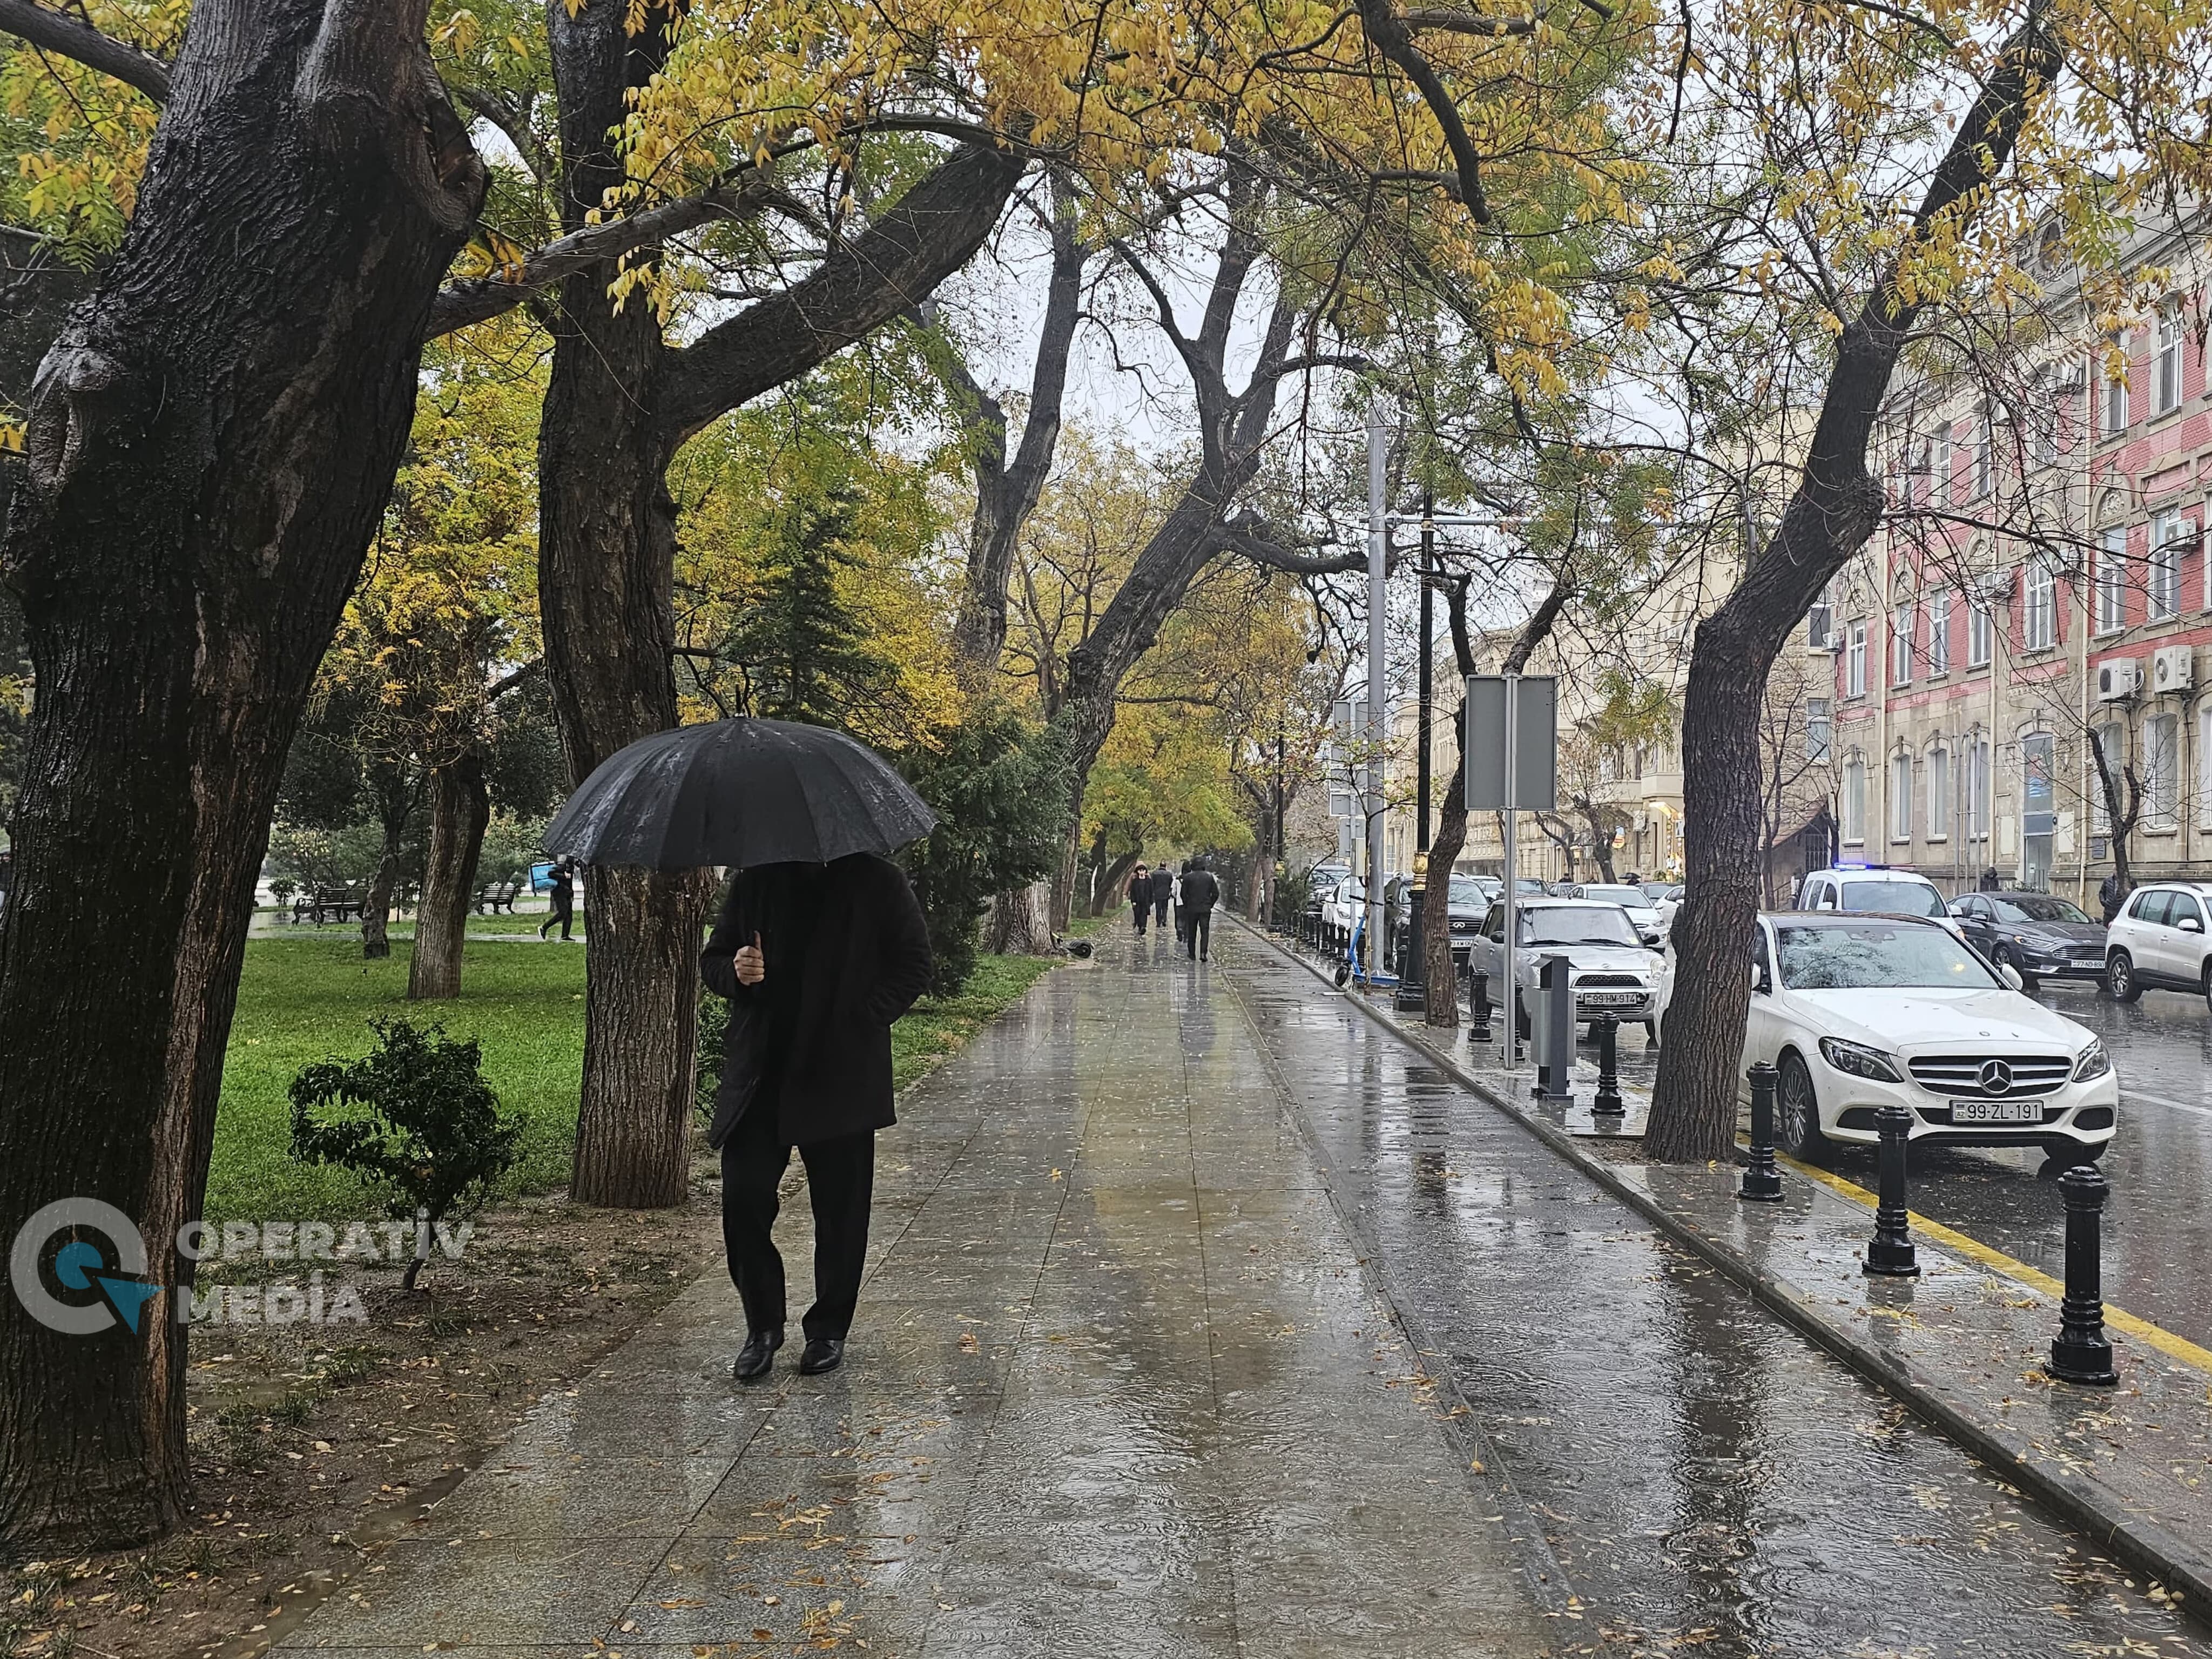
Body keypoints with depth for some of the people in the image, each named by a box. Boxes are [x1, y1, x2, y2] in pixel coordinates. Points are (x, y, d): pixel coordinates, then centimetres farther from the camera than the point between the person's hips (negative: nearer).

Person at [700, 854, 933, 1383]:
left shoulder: (876, 882, 1)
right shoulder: (754, 881, 11)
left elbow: (913, 964, 1)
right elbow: (712, 960, 16)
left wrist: (863, 1022, -11)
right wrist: (735, 972, -8)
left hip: (843, 1077, -2)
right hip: (758, 1075, 3)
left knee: (840, 1211, 6)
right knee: (743, 1200, -4)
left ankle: (829, 1330, 22)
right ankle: (763, 1326, 13)